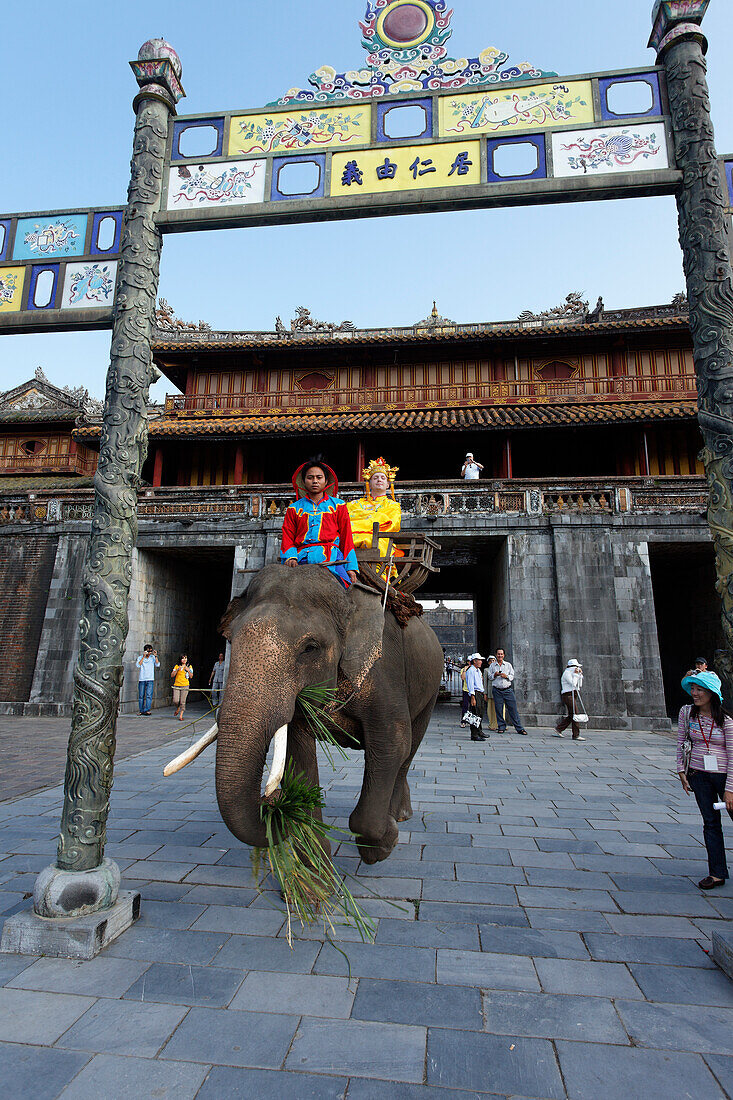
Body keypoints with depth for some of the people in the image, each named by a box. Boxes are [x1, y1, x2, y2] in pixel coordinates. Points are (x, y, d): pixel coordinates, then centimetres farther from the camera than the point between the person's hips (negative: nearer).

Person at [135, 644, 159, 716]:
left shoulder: (153, 657, 8)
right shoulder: (140, 657, 5)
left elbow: (157, 665, -4)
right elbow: (138, 665, -12)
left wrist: (155, 656, -10)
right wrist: (143, 657, -15)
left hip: (150, 679, 0)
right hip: (141, 679, 0)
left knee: (149, 695, -12)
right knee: (141, 696, 5)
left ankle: (147, 710, -15)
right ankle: (141, 711, 15)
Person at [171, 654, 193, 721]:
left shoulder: (189, 666, 8)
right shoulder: (176, 666, 8)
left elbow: (191, 676, 2)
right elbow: (172, 675, 1)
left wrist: (188, 670, -13)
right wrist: (177, 669, -12)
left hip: (185, 686, -1)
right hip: (176, 685, 1)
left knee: (183, 702, -6)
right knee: (175, 701, -7)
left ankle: (181, 716, 3)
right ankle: (178, 709, 26)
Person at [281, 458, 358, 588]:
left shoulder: (338, 505, 20)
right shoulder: (294, 509, 23)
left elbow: (346, 537, 15)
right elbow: (287, 537, 16)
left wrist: (351, 567, 4)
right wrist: (290, 557, -6)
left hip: (331, 558, -1)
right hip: (302, 559, 1)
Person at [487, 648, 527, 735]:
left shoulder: (508, 665, 10)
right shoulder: (492, 665, 9)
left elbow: (512, 676, 10)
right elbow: (489, 677, 10)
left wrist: (506, 676, -10)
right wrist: (495, 674, -9)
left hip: (508, 690, 0)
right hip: (497, 690, 0)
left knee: (513, 708, -3)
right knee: (499, 709, 0)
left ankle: (519, 728, 1)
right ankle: (501, 727, 11)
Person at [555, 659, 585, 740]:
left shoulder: (572, 673, 21)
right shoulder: (567, 673, -8)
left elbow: (580, 685, 19)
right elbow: (573, 684, -19)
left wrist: (580, 675, 12)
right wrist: (575, 674, -13)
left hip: (572, 696, 10)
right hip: (568, 695, -10)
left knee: (571, 716, 9)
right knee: (574, 715, -12)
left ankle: (558, 728, 17)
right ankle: (576, 735, -10)